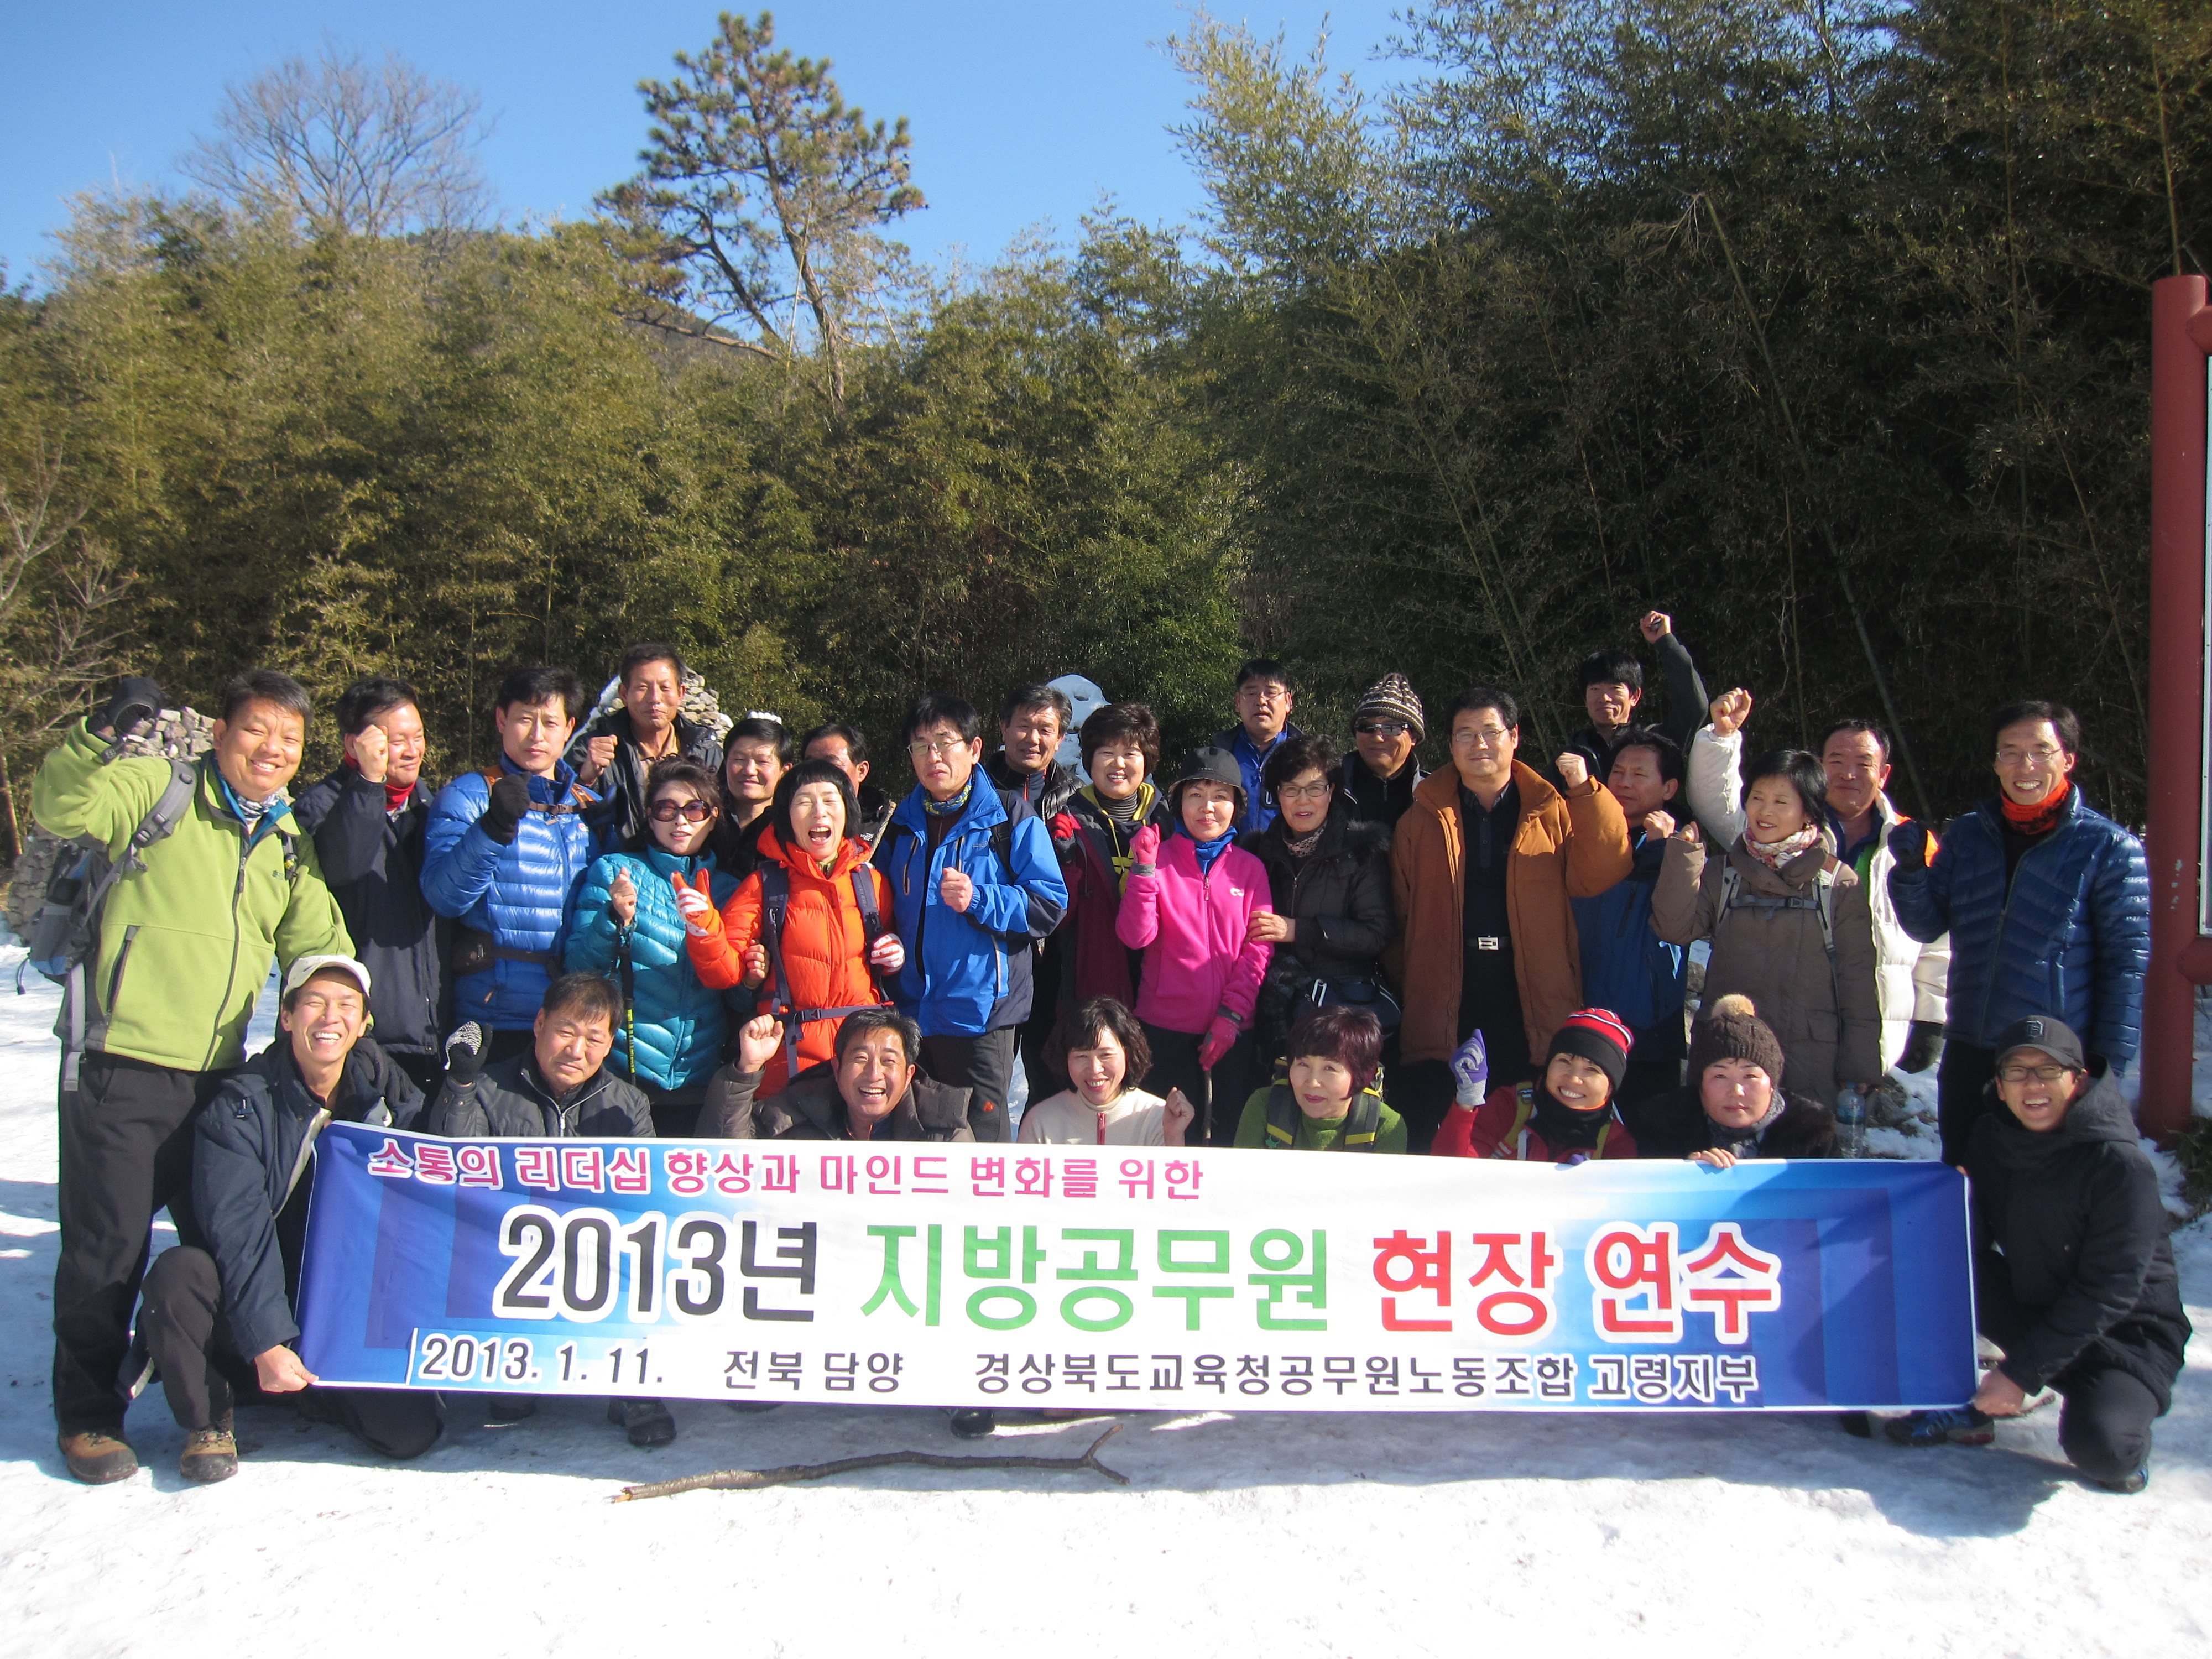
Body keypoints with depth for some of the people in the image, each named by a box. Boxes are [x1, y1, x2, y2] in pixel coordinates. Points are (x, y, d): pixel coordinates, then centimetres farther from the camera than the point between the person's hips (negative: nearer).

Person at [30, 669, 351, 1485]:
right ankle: (87, 1415, 19)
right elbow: (63, 809, -21)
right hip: (122, 1071, -6)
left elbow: (319, 948, 18)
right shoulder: (159, 789, -4)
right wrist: (104, 735, -35)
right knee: (108, 1248, 2)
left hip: (216, 1076, 6)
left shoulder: (290, 843, 13)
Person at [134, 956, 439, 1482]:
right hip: (250, 1314, -2)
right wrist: (267, 1344, -28)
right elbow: (238, 1231, -20)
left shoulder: (385, 1090, 1)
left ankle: (314, 1392, 16)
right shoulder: (242, 1106, -11)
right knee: (177, 1273, -33)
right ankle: (209, 1419, -6)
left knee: (411, 1433, -17)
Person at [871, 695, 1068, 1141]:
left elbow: (1050, 905, -8)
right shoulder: (899, 825, 15)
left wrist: (979, 900, -18)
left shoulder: (1012, 821, -1)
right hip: (908, 1012, 5)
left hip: (981, 1013, -5)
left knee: (979, 1134, -2)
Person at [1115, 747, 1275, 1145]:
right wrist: (1144, 869, -18)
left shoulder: (1250, 869, 6)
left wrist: (1231, 1015, -8)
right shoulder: (1158, 858, 3)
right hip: (1164, 1025, -1)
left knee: (1225, 1137, 7)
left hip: (1232, 1031, 1)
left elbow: (1258, 950, 0)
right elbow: (1135, 936, -9)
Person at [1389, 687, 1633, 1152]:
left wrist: (1586, 792, -12)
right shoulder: (1423, 819, 11)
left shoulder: (1553, 812, 10)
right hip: (1444, 1005, 0)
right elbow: (1399, 912, 8)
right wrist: (1409, 984, -3)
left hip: (1529, 1004, 0)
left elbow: (1595, 877, -6)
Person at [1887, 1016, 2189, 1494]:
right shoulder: (1991, 1137, -4)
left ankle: (2128, 1428, 5)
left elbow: (2106, 1293, -23)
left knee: (2098, 1448, -33)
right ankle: (1962, 1406, -2)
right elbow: (1974, 1240, -3)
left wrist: (2020, 1373, -23)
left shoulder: (2122, 1166, -22)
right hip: (2034, 1307, 5)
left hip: (2127, 1334, -5)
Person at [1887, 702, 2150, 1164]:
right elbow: (1926, 926, 8)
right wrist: (1911, 869, -11)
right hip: (1969, 1057, 4)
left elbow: (2127, 962, -5)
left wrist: (2107, 1063, -9)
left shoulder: (2109, 848, -4)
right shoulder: (1966, 835, 8)